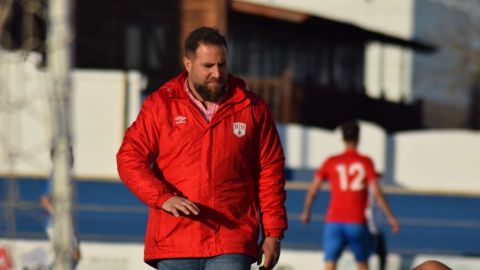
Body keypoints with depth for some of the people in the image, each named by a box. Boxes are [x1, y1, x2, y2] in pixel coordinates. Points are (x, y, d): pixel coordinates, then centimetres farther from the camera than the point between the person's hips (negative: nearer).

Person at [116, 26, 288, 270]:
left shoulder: (252, 108, 8)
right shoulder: (161, 105, 5)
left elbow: (270, 172, 9)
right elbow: (130, 159, -2)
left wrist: (273, 233, 4)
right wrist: (163, 197, -18)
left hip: (231, 246, -1)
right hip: (174, 242, 1)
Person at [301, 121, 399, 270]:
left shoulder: (331, 162, 5)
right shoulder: (366, 162, 0)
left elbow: (312, 190, 5)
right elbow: (376, 192, -7)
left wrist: (306, 212, 21)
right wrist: (390, 217, -1)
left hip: (334, 222, 0)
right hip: (357, 223, 0)